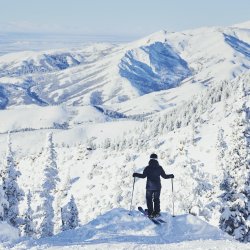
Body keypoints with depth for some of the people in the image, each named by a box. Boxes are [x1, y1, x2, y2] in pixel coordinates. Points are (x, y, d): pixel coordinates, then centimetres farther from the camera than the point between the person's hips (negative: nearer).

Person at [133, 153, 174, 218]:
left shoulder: (147, 168, -6)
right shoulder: (159, 168, 0)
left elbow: (143, 176, -12)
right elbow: (164, 176, 3)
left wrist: (136, 174, 1)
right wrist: (171, 176, 21)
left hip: (149, 187, -2)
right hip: (157, 187, 2)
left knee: (149, 199, 7)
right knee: (156, 199, 13)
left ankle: (150, 213, -2)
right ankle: (156, 213, 6)